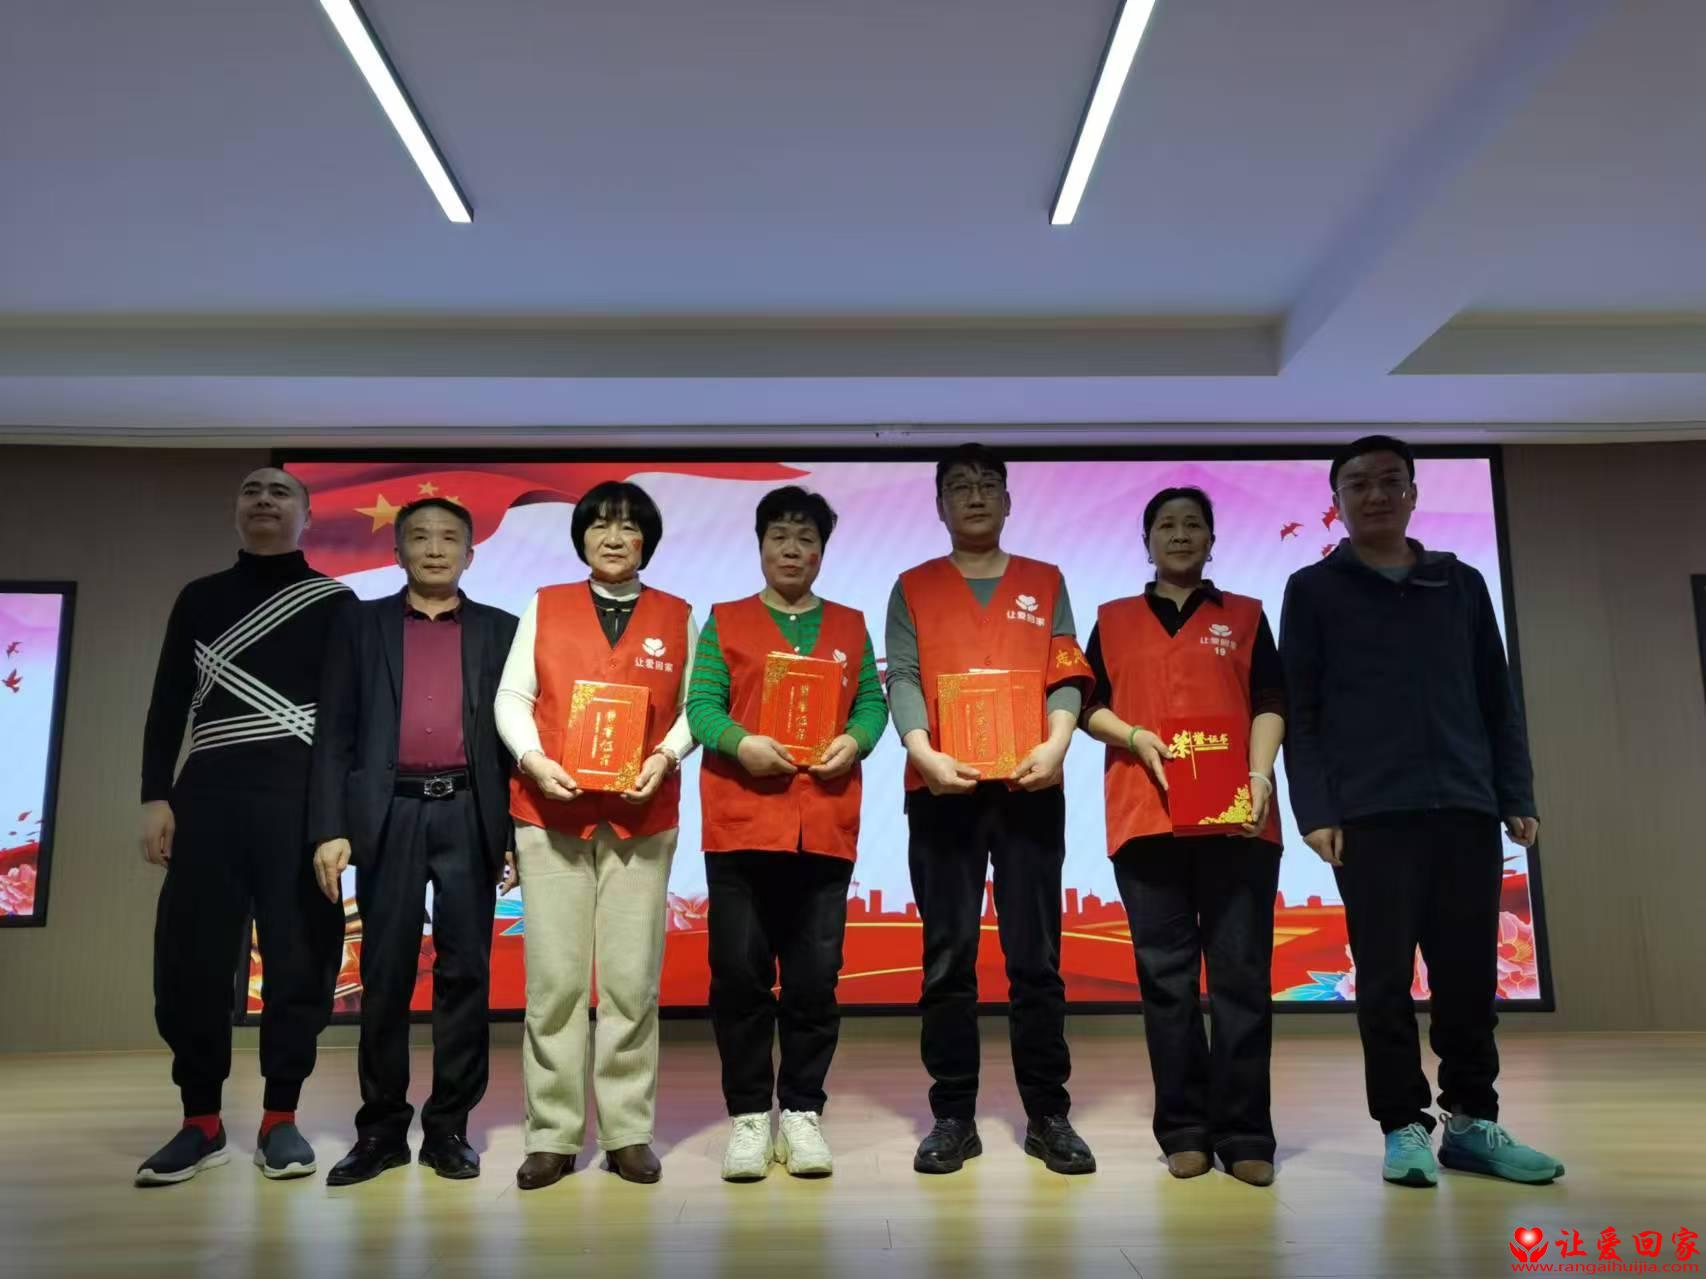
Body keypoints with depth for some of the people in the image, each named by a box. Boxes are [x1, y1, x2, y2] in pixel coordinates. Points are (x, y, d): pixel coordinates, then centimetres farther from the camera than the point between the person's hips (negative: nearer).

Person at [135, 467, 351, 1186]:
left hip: (302, 795, -2)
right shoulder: (200, 599, 16)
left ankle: (279, 1119, 8)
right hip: (208, 795, 2)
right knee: (192, 956, 0)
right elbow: (169, 704, 11)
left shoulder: (334, 602, 9)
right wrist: (156, 796, 1)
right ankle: (201, 1121, 12)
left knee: (299, 955, -2)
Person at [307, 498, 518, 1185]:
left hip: (469, 816, 0)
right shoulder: (360, 624, 11)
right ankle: (382, 1127, 16)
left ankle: (449, 1126, 13)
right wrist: (329, 828, -4)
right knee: (385, 975, 4)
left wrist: (518, 830, 1)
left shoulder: (500, 630, 11)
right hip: (389, 814, 0)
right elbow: (334, 732, 5)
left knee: (465, 973, 3)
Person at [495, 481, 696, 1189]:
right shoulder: (544, 607, 10)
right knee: (554, 978, 1)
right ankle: (552, 1137, 12)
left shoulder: (678, 618, 10)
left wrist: (664, 757, -11)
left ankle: (627, 1134, 13)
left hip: (641, 815, 0)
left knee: (632, 979, 1)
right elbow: (511, 696, 5)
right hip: (551, 811, 0)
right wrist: (534, 759, -11)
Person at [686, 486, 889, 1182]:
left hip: (825, 827, 2)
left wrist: (854, 740, -10)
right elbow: (699, 705, 1)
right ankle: (749, 1115, 14)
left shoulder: (851, 626, 16)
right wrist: (741, 743, -17)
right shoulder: (725, 622, 10)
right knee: (739, 973, 1)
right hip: (740, 824, -1)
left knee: (815, 976, 5)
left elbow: (873, 701, 10)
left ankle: (802, 1113, 18)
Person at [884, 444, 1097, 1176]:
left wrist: (1056, 744, -15)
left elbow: (1068, 675, 4)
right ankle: (953, 1117, 13)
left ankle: (1048, 1116, 14)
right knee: (948, 958, 3)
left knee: (1035, 956, 4)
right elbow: (902, 678, -2)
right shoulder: (913, 588, 11)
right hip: (943, 789, 0)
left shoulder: (1045, 584, 14)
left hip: (1029, 787, 1)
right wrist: (923, 753, -19)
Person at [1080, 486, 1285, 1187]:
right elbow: (1088, 705, 10)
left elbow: (1270, 705, 6)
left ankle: (1244, 1134, 5)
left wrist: (1260, 775, -10)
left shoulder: (1245, 616, 15)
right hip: (1145, 816, 0)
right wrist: (1135, 738, -9)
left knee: (1241, 973, -2)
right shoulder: (1113, 619, 15)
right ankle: (1185, 1131, 9)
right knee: (1165, 975, 2)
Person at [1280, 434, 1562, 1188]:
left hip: (1466, 809, 3)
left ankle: (1472, 1120, 18)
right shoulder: (1313, 591, 6)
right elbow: (1298, 712, 0)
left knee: (1469, 973, 5)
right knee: (1386, 976, 0)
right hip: (1369, 813, -3)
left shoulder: (1462, 584, 15)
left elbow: (1498, 700, 15)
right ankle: (1404, 1127, 9)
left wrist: (1517, 797, 7)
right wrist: (1314, 811, -8)